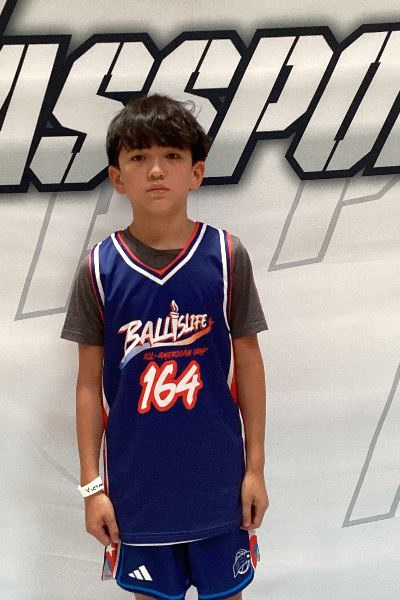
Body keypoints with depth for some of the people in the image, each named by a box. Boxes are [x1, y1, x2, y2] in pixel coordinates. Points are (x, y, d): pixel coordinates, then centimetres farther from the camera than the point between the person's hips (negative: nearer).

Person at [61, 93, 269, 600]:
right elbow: (90, 383, -1)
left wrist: (256, 467, 1)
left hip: (218, 477, 0)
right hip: (136, 481, 0)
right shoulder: (99, 269, -6)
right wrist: (91, 484, 0)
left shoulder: (226, 257, -7)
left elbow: (249, 365, -1)